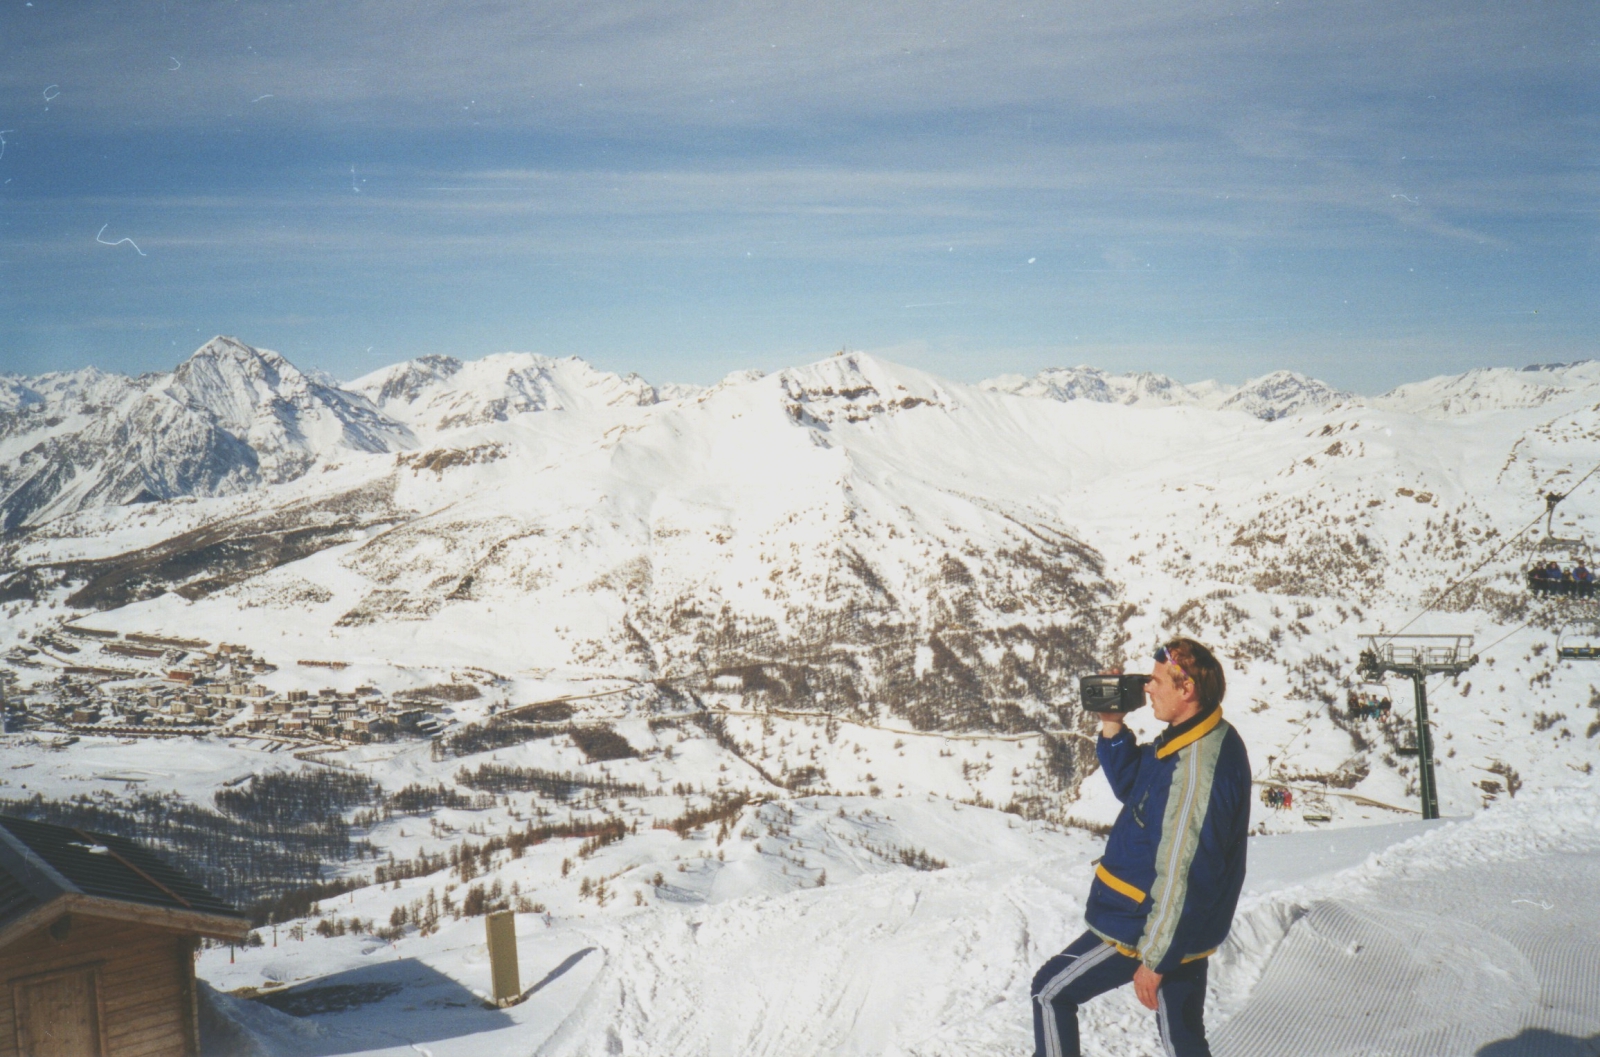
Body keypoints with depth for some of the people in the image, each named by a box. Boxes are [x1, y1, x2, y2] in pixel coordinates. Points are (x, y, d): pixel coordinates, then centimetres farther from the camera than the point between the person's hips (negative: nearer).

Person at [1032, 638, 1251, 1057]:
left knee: (1051, 992, 5)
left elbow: (1182, 872, -26)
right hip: (1183, 929, 10)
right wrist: (1112, 728, 2)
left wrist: (1153, 959, -20)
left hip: (1142, 926, -9)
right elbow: (1131, 786, 18)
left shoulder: (1198, 765, -28)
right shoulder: (1188, 740, 4)